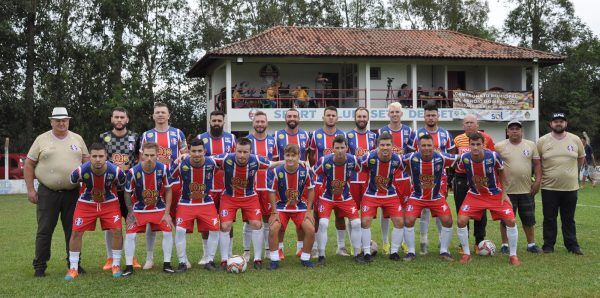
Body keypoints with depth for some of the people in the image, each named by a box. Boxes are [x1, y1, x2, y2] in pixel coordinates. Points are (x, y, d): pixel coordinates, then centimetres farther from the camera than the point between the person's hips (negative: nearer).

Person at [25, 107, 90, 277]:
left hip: (72, 193, 2)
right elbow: (29, 165, 3)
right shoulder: (42, 139, 2)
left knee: (73, 230, 8)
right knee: (44, 231, 2)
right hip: (47, 193, -2)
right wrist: (30, 189, -3)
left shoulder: (77, 139, 9)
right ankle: (39, 267, 10)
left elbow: (87, 161, 13)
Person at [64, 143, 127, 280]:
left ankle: (116, 265, 8)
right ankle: (73, 269, 8)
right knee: (76, 232, -6)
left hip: (110, 202, 0)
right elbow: (71, 184, -3)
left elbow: (124, 187, -3)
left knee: (117, 230, -11)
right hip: (86, 203, 0)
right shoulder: (80, 171, -26)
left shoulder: (116, 171, -24)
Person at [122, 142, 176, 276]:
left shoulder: (163, 169, -18)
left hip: (159, 208, 1)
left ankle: (167, 264, 7)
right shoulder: (133, 172, -22)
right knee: (130, 235, -11)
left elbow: (168, 190, -4)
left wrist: (167, 213, -7)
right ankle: (129, 266, 2)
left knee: (168, 232, -8)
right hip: (138, 209, -1)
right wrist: (131, 213, -7)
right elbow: (127, 193, -6)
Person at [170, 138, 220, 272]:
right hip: (186, 203, -1)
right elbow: (170, 177, 1)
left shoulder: (211, 163, -14)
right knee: (180, 230, -16)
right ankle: (182, 262, 0)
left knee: (215, 229, -8)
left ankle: (209, 261, 8)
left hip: (206, 202, 2)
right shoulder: (181, 164, -18)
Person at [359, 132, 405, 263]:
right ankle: (366, 252, 3)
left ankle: (394, 251, 12)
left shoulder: (397, 159, -14)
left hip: (391, 195, 2)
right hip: (371, 195, -2)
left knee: (399, 222, -6)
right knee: (365, 221, -12)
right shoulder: (369, 157, -22)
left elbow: (401, 173, 7)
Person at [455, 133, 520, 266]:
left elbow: (501, 172, -3)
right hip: (474, 195, 1)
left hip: (495, 194, -1)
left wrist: (504, 193, -1)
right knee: (461, 221, -12)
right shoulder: (464, 159, -20)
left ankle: (513, 255, 7)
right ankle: (466, 254, 7)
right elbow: (460, 172, 4)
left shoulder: (493, 156, -23)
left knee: (511, 221, -10)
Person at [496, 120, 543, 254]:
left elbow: (537, 164, 8)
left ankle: (531, 244, 22)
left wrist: (538, 180, -1)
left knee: (529, 219, 10)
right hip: (507, 190, -2)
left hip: (527, 189, 2)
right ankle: (505, 245, 16)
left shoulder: (531, 145, 7)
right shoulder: (499, 147, -1)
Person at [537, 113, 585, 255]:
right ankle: (548, 245, 14)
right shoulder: (542, 141, -3)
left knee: (569, 219, 10)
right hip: (549, 188, -1)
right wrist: (541, 175, 4)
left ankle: (572, 245, 18)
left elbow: (581, 158, 16)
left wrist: (572, 171, 14)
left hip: (570, 187, 1)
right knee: (549, 219, 6)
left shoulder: (575, 140, 3)